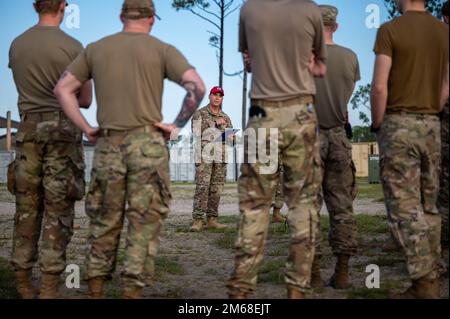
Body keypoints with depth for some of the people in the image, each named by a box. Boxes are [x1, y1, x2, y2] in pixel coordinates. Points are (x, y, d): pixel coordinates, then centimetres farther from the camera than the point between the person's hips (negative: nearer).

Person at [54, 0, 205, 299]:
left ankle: (96, 290, 18)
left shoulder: (96, 49, 12)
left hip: (108, 146, 3)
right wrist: (178, 125, -3)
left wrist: (86, 128, 10)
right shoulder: (162, 50, 2)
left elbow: (63, 88, 12)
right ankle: (133, 290, 1)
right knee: (145, 222, 2)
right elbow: (197, 87, -10)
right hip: (147, 144, -3)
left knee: (105, 221, 13)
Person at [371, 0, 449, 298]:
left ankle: (425, 285, -10)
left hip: (398, 124, -6)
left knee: (405, 207, -6)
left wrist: (377, 126, -2)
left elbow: (380, 87, -13)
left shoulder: (389, 30, -8)